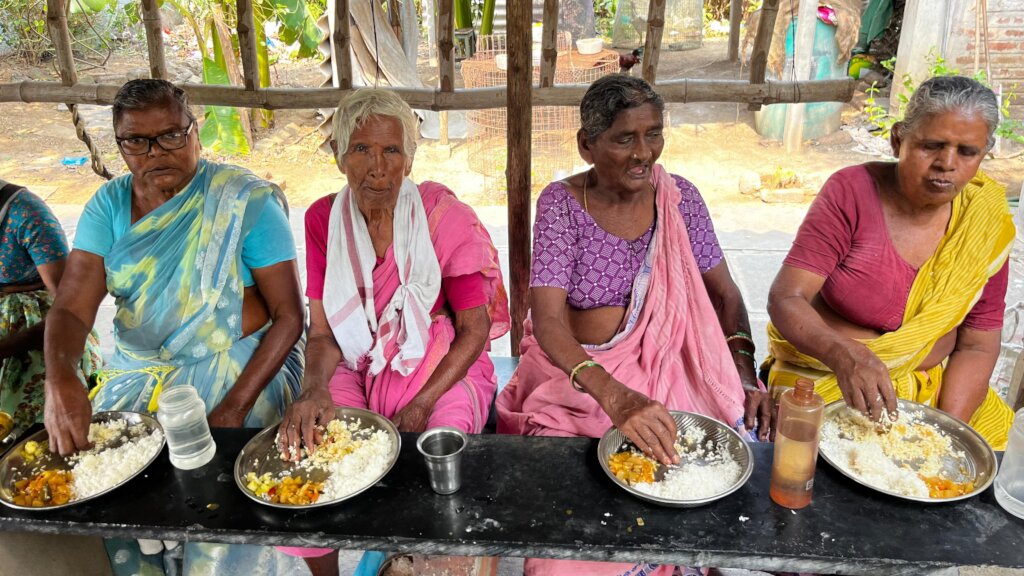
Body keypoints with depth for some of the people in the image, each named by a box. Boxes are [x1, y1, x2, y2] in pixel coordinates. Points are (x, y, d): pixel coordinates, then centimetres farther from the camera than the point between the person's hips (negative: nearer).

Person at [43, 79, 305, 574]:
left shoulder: (246, 201, -12)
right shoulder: (109, 205, 1)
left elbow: (289, 315, -13)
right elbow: (71, 307, -9)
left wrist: (235, 406, -21)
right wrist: (59, 377, -31)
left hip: (241, 368, -4)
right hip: (137, 372, 5)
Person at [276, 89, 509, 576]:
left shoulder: (443, 215, -12)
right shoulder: (323, 219, -3)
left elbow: (475, 330, -8)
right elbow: (322, 331, 0)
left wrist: (421, 405, -16)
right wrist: (315, 388, -21)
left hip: (440, 369, -2)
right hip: (356, 370, 3)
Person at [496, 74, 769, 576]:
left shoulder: (678, 196, 1)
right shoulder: (561, 204, -9)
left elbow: (723, 292, 7)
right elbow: (547, 320, -19)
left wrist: (745, 376, -9)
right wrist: (615, 398, -34)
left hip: (667, 367, 3)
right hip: (578, 373, -2)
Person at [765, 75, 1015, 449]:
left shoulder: (987, 223, -3)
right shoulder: (852, 192, -14)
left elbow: (977, 346, 1)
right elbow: (785, 299, -20)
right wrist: (845, 355, -39)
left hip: (932, 385, 4)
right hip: (826, 373, -4)